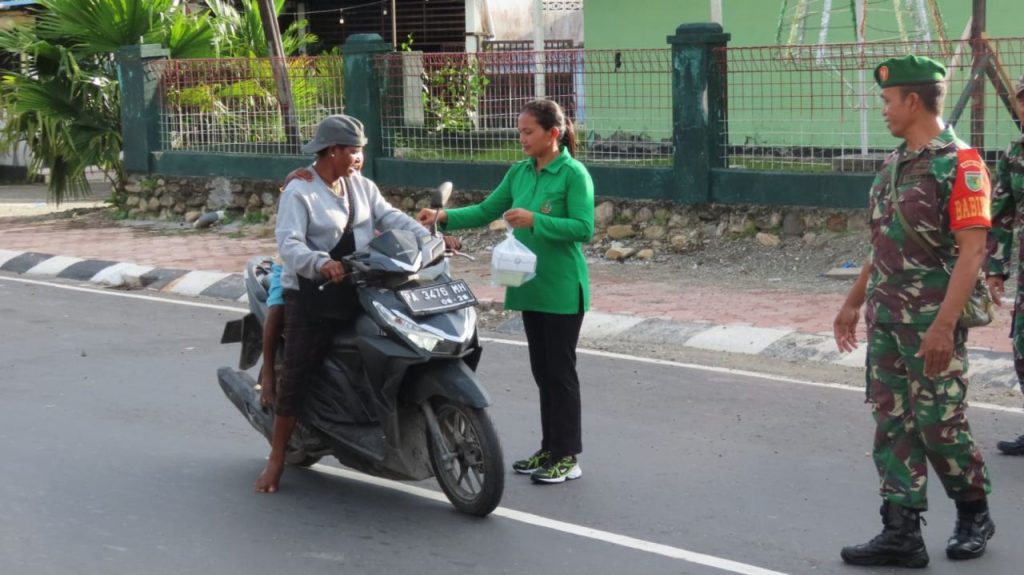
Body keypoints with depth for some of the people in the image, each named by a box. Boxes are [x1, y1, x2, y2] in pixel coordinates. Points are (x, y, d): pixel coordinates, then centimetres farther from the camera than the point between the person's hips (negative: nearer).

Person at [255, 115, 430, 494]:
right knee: (295, 376, -6)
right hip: (310, 294, -6)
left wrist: (429, 239, -14)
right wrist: (320, 264, -40)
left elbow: (390, 218, 3)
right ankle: (276, 460, 3)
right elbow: (288, 242, -21)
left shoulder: (361, 187, 13)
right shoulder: (299, 192, -8)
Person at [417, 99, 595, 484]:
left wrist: (534, 220, -24)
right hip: (531, 286, 7)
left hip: (562, 289, -7)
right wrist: (443, 217, -4)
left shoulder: (573, 174, -12)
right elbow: (486, 211, 10)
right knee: (542, 369, 13)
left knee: (560, 370, -1)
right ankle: (550, 448, 23)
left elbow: (583, 228, -17)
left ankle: (567, 456, 7)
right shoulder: (519, 172, 8)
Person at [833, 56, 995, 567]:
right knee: (893, 424, 6)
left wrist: (944, 325, -25)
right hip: (886, 318, 8)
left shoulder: (959, 165, -14)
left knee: (939, 424, 1)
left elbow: (972, 250, -19)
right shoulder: (894, 164, 12)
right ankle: (902, 534, 10)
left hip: (932, 321, -8)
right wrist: (854, 301, 20)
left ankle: (974, 514, 24)